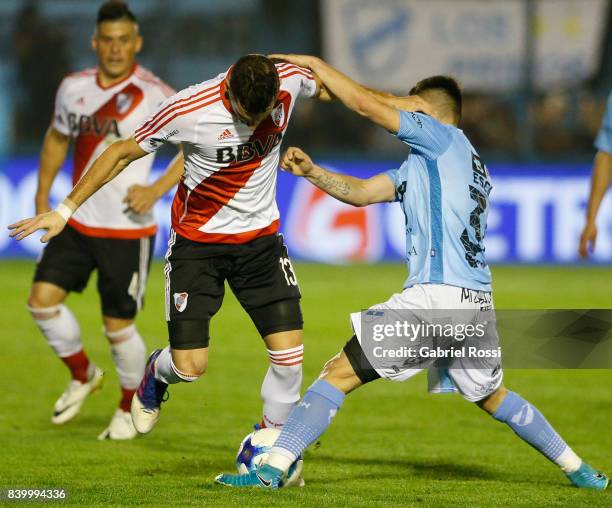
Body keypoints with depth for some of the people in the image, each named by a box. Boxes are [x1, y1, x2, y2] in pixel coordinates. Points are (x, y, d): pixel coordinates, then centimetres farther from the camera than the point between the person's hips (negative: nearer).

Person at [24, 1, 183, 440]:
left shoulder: (154, 95, -13)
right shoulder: (73, 88, 4)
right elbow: (58, 137, 22)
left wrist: (157, 190, -19)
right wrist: (43, 196, 16)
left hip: (128, 230, -5)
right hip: (77, 221, 5)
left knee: (118, 326, -1)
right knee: (43, 299, -6)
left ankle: (133, 407, 24)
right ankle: (83, 374, 20)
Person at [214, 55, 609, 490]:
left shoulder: (445, 138, 2)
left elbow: (367, 104, -3)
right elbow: (359, 192, 23)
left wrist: (313, 64, 8)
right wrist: (311, 171, 13)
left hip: (437, 293, -9)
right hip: (478, 302, 9)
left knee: (340, 373, -7)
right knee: (492, 397, 27)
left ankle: (273, 469, -12)